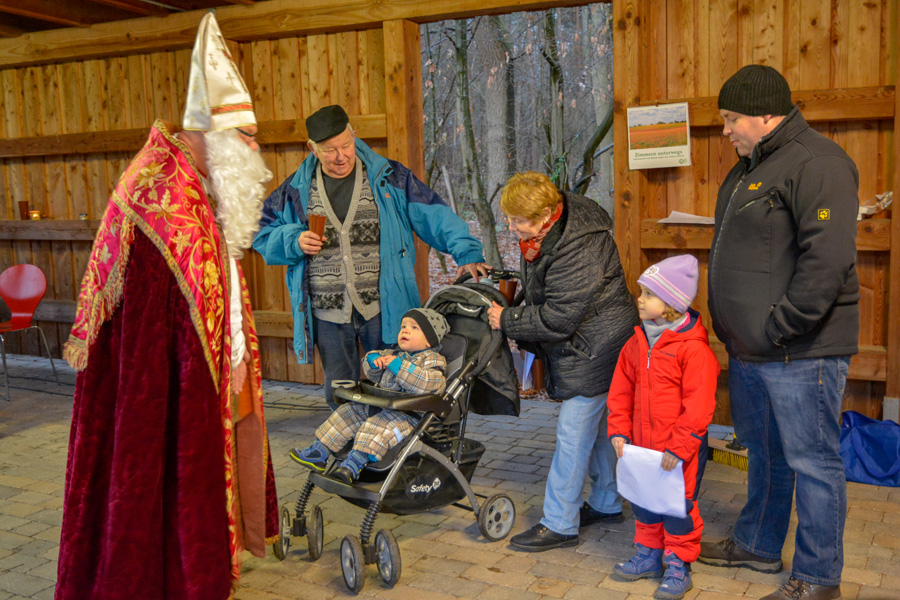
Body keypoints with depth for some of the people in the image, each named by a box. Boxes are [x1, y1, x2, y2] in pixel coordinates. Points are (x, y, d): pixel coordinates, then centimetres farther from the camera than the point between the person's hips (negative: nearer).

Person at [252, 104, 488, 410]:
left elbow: (434, 215, -2)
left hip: (383, 308, -2)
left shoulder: (387, 177, 1)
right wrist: (294, 241, -8)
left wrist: (466, 252, -13)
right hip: (327, 314, 2)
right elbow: (262, 233, 13)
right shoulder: (297, 189, 6)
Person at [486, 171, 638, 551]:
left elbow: (557, 319, -26)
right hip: (588, 345, 10)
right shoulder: (547, 229, 2)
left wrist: (507, 321, -16)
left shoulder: (578, 251, -29)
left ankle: (559, 525, 4)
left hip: (596, 349, -10)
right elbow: (541, 293, 20)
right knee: (595, 425, 20)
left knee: (573, 433, -5)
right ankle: (606, 504, 36)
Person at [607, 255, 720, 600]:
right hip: (642, 444, 7)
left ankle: (678, 565, 23)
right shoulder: (637, 343, 4)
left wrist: (678, 447, -19)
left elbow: (698, 405, -20)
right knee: (643, 502, 18)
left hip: (680, 449, -7)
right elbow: (621, 390, 11)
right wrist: (619, 430, 5)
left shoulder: (693, 348, -19)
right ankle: (649, 555, 35)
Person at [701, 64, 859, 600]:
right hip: (748, 350, 10)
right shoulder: (752, 166, 16)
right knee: (765, 454, 21)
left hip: (800, 353, -10)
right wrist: (732, 325, 18)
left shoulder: (817, 163, -16)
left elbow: (828, 259, -25)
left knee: (811, 462, 2)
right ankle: (758, 545, 37)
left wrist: (781, 327, -22)